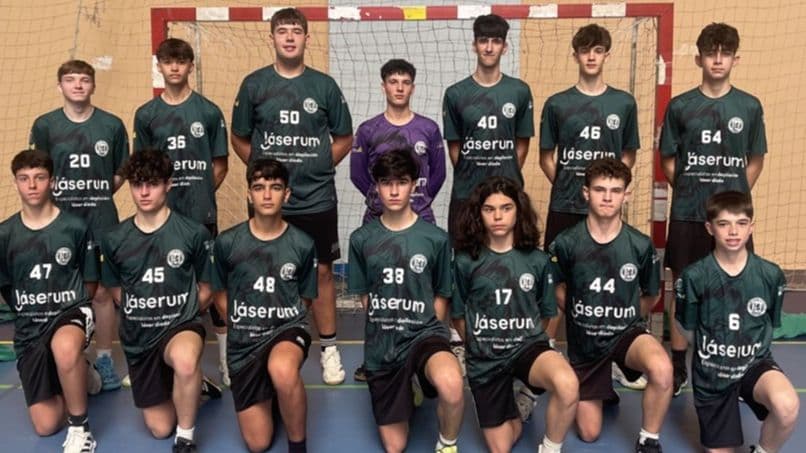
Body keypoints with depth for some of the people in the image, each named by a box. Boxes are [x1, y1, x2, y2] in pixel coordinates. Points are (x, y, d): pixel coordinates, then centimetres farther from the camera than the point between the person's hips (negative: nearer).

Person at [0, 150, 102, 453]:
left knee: (65, 347, -43)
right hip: (29, 326, 3)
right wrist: (30, 310, 6)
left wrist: (66, 307, -2)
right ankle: (81, 375, 30)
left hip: (71, 312, -3)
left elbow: (90, 283, 3)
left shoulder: (75, 228, -8)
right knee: (45, 425, -2)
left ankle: (79, 427, -20)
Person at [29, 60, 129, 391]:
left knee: (101, 290, 3)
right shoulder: (45, 125, 3)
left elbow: (121, 172, 9)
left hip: (101, 218, 0)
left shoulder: (112, 125, 1)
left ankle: (104, 358, 17)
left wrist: (98, 197, 2)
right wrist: (61, 195, -2)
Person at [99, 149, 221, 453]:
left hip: (181, 325, -3)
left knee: (185, 359, -42)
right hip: (138, 336, 4)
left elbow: (205, 291, 0)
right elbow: (116, 291, 12)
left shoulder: (194, 233, -10)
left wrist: (179, 315, -3)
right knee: (159, 429, 9)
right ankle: (191, 387, 41)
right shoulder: (114, 240, -3)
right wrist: (144, 314, 4)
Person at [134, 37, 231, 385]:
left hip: (202, 215, -2)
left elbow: (220, 165, 5)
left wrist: (200, 194, -1)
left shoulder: (209, 111, 1)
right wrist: (159, 194, 0)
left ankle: (226, 361, 12)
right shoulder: (146, 115, 6)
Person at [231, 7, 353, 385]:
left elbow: (344, 138, 9)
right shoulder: (254, 84, 2)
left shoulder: (324, 85, 2)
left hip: (318, 199, 0)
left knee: (322, 270, 6)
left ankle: (329, 349, 17)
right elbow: (239, 139, 9)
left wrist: (321, 167, 1)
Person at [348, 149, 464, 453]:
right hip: (380, 347, 2)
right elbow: (364, 295, 8)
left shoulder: (436, 238, -5)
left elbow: (441, 296, 6)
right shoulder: (361, 239, -1)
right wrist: (386, 331, 1)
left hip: (424, 332, -2)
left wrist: (427, 335, 0)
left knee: (451, 386, -38)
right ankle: (409, 388, 39)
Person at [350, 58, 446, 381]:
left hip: (421, 220, 0)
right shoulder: (368, 130, 3)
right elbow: (357, 174, 9)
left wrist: (420, 201, 8)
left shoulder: (429, 129, 4)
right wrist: (379, 198, 8)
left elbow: (438, 173, 11)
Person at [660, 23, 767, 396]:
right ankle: (678, 368, 17)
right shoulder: (680, 107, 0)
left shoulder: (750, 107, 3)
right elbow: (668, 161, 6)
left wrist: (734, 195, 3)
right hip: (687, 214, -1)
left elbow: (755, 161, 10)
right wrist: (690, 191, 1)